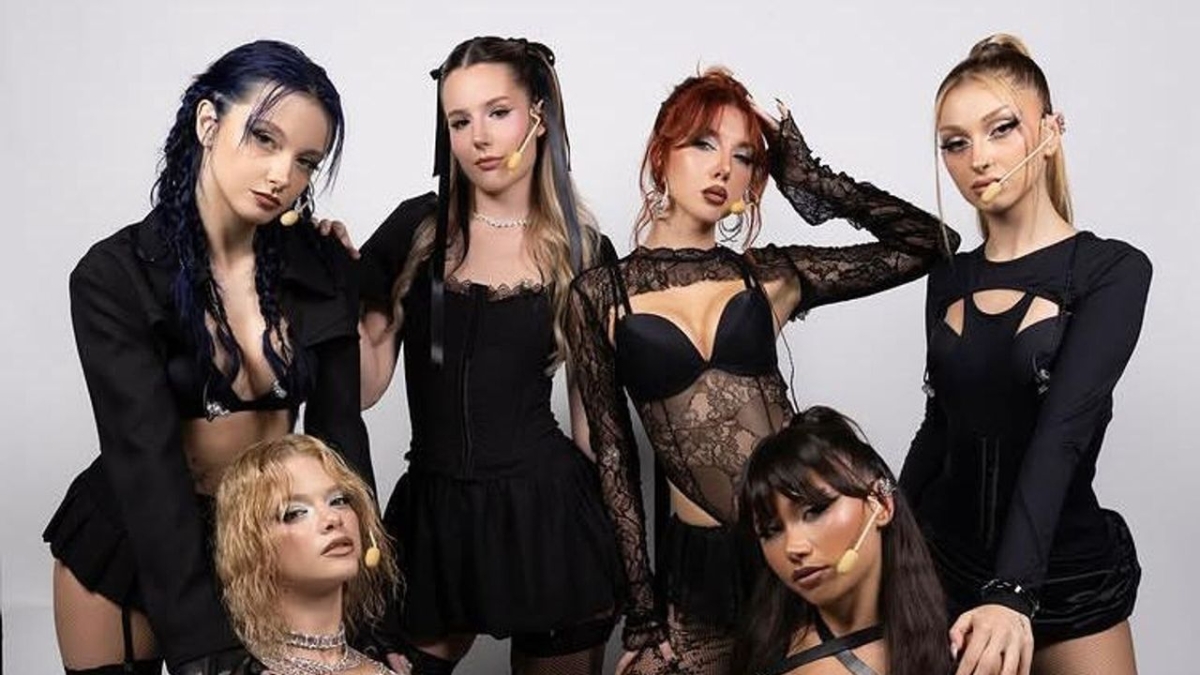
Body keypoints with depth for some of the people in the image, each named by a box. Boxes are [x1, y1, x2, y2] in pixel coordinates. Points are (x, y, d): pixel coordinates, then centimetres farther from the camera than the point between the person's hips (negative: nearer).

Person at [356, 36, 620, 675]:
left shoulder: (584, 250, -1)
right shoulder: (415, 229, -1)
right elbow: (366, 384, -1)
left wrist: (605, 539, 5)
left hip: (545, 508, 0)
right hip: (433, 509, 1)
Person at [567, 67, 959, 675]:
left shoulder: (771, 276, 6)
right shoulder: (600, 294, 2)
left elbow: (929, 243, 5)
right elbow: (612, 455, 2)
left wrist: (808, 178, 4)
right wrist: (641, 609, 1)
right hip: (701, 557, -1)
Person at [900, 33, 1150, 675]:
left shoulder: (1113, 271, -12)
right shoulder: (949, 279, 3)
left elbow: (1063, 431, -25)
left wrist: (1011, 592, -35)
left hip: (1066, 579, -4)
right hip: (946, 562, 4)